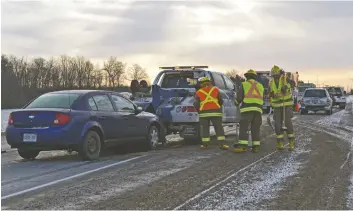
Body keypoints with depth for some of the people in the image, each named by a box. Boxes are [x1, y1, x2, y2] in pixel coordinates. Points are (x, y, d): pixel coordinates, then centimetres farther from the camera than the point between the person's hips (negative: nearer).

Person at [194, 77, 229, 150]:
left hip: (204, 112, 0)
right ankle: (222, 144, -3)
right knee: (219, 127, 2)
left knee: (204, 128, 9)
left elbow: (196, 104, 6)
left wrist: (199, 110, 24)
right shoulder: (215, 89, 8)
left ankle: (205, 144, 8)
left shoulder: (199, 92, 5)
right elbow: (221, 101, 11)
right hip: (215, 112, 0)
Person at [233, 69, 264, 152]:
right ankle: (256, 146, 5)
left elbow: (239, 97, 0)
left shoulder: (244, 84, 3)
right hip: (258, 110, 4)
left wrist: (236, 102, 20)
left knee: (243, 128, -6)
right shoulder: (260, 86, 17)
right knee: (255, 129, 9)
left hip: (247, 109, -4)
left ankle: (243, 146, -16)